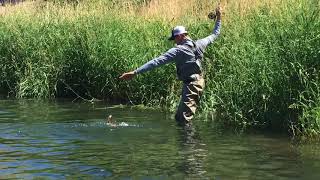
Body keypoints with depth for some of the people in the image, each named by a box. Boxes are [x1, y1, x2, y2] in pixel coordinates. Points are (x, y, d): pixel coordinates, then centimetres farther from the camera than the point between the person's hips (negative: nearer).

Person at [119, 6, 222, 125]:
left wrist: (135, 72, -25)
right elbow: (214, 35, 20)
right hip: (200, 82, 9)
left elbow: (157, 62, -23)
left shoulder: (178, 50, -17)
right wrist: (218, 18, 33)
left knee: (184, 119, -12)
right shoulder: (199, 44, 2)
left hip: (190, 84, -9)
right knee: (180, 117, 15)